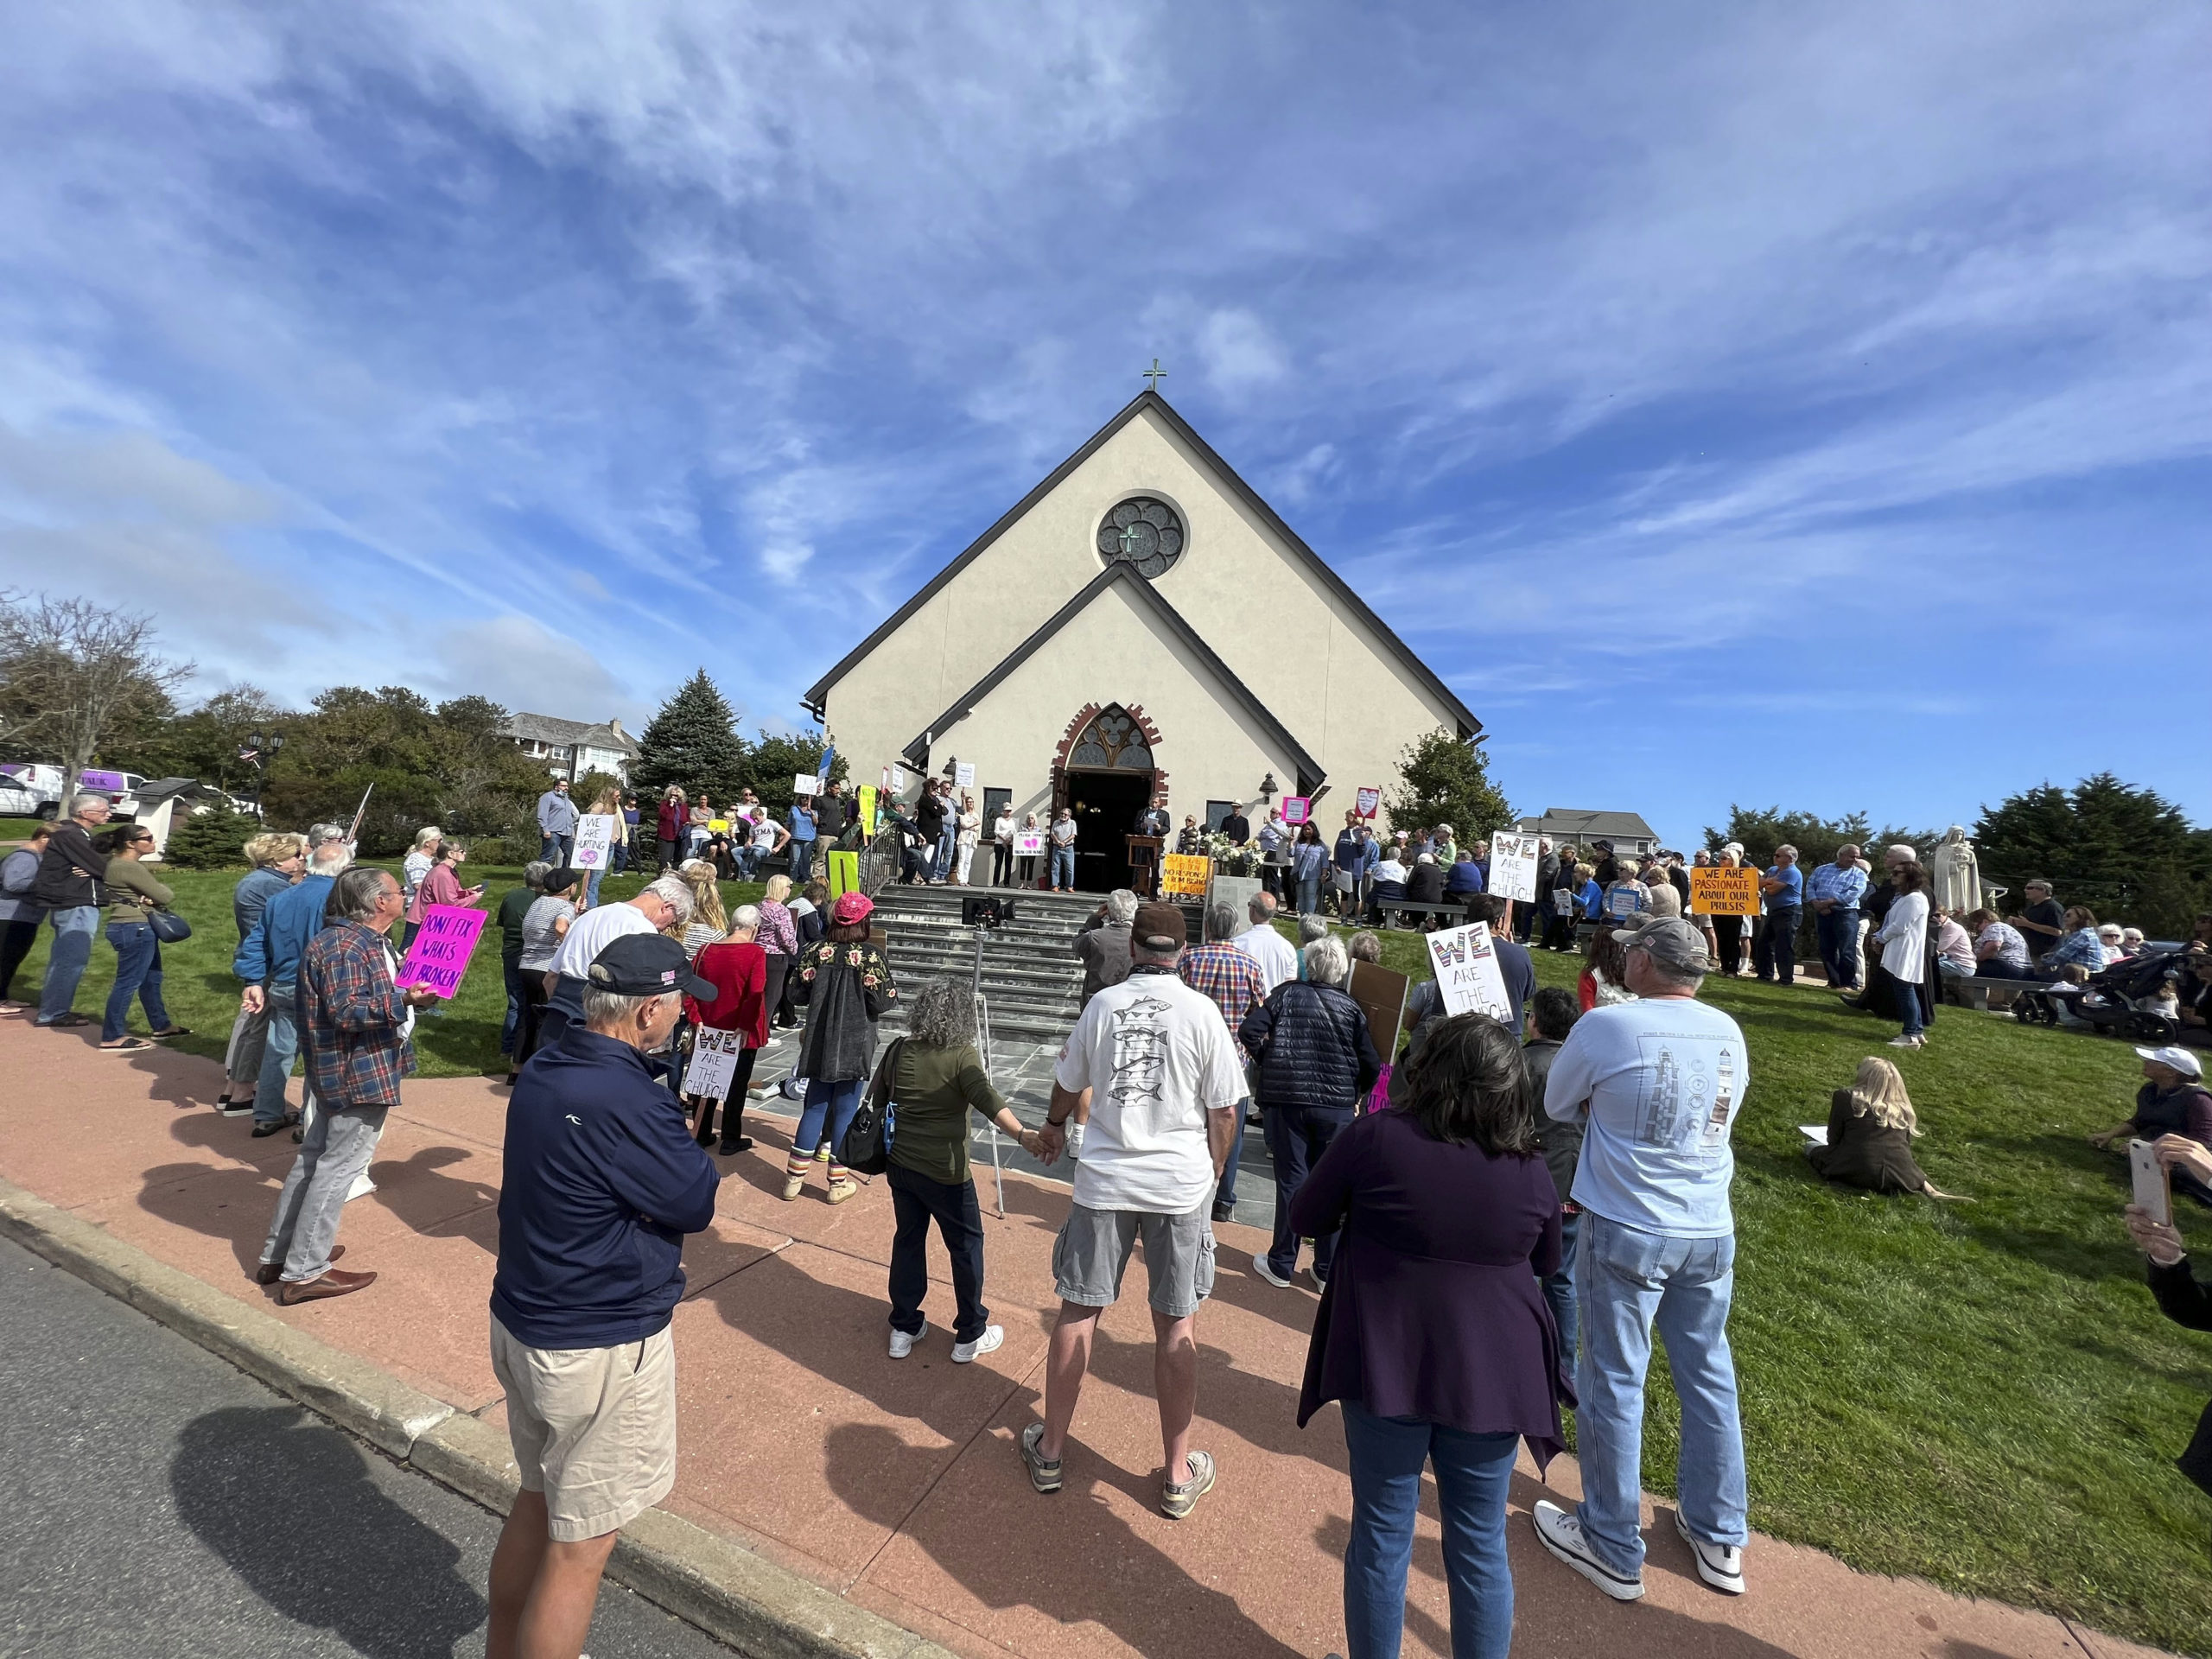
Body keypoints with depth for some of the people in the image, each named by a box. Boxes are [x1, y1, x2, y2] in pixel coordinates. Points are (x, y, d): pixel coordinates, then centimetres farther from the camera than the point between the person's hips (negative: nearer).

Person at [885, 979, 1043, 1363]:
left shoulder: (901, 1051, 1)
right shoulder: (962, 1055, -15)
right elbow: (988, 1101, -30)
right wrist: (1022, 1135, -40)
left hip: (900, 1164, 6)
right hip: (944, 1171, -5)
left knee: (908, 1239, 20)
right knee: (966, 1245, 11)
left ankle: (904, 1329, 30)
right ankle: (970, 1336, 21)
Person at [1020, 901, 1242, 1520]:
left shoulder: (1102, 1004, -3)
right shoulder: (1200, 1011, -8)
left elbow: (1068, 1085, 11)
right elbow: (1224, 1109, -4)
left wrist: (1052, 1128, 33)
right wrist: (1213, 1170, 15)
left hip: (1103, 1179, 1)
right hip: (1180, 1183, -1)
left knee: (1078, 1311, 15)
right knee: (1176, 1324, 13)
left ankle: (1049, 1451, 33)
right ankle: (1178, 1475, 28)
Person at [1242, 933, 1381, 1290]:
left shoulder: (1286, 995, -3)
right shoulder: (1351, 1007, 0)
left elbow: (1249, 1031, -13)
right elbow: (1371, 1065, -1)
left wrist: (1267, 1062, 3)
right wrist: (1355, 1094, 15)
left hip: (1286, 1099, -1)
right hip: (1337, 1106, 1)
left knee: (1291, 1179, 7)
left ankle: (1281, 1265, 16)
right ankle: (1327, 1269, 21)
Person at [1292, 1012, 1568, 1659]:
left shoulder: (1376, 1137, -16)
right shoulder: (1531, 1169, -7)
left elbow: (1306, 1218, -4)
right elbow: (1547, 1264, 11)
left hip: (1385, 1365, -2)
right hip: (1491, 1375, 2)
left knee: (1381, 1533, 16)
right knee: (1480, 1544, 19)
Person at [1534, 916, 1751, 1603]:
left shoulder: (1607, 1025, -18)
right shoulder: (1728, 1032, 0)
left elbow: (1555, 1105, -4)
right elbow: (1711, 1114, 14)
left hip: (1627, 1234, -5)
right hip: (1711, 1234, 6)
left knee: (1613, 1383, 9)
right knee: (1708, 1375, 20)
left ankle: (1613, 1549, 24)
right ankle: (1719, 1537, 38)